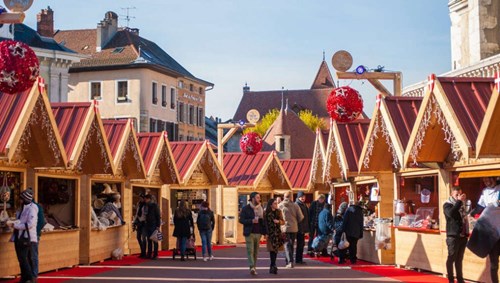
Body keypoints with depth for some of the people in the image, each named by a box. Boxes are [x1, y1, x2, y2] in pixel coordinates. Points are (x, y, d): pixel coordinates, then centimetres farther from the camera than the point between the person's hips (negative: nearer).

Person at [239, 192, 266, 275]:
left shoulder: (261, 208, 13)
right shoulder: (246, 208, -2)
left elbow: (263, 221, 15)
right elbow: (241, 220, -7)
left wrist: (265, 232, 6)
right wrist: (251, 221, -19)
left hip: (258, 233, 5)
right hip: (249, 233, -5)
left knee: (256, 251, 7)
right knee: (250, 250, -12)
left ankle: (254, 268, 12)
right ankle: (252, 267, -21)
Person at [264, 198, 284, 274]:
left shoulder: (278, 212, 10)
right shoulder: (267, 213, -3)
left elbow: (283, 221, 12)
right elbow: (265, 223, -5)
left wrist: (278, 221, -10)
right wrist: (266, 233, -12)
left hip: (277, 233, 4)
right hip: (270, 233, -4)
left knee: (276, 249, 6)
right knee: (272, 249, -8)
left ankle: (272, 266, 16)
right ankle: (273, 266, -7)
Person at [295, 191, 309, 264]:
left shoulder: (304, 205, 16)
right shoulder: (297, 205, -13)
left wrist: (307, 228, 15)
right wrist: (300, 229, -22)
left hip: (303, 229, 9)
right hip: (299, 228, -9)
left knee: (301, 244, 11)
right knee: (300, 244, -5)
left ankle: (300, 259, 17)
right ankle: (298, 259, 0)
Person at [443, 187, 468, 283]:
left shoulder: (462, 204, 16)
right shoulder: (447, 205, -5)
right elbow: (451, 213, -27)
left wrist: (467, 232, 13)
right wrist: (459, 201, -22)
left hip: (463, 236, 6)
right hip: (453, 236, -6)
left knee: (459, 259, 12)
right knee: (451, 258, -1)